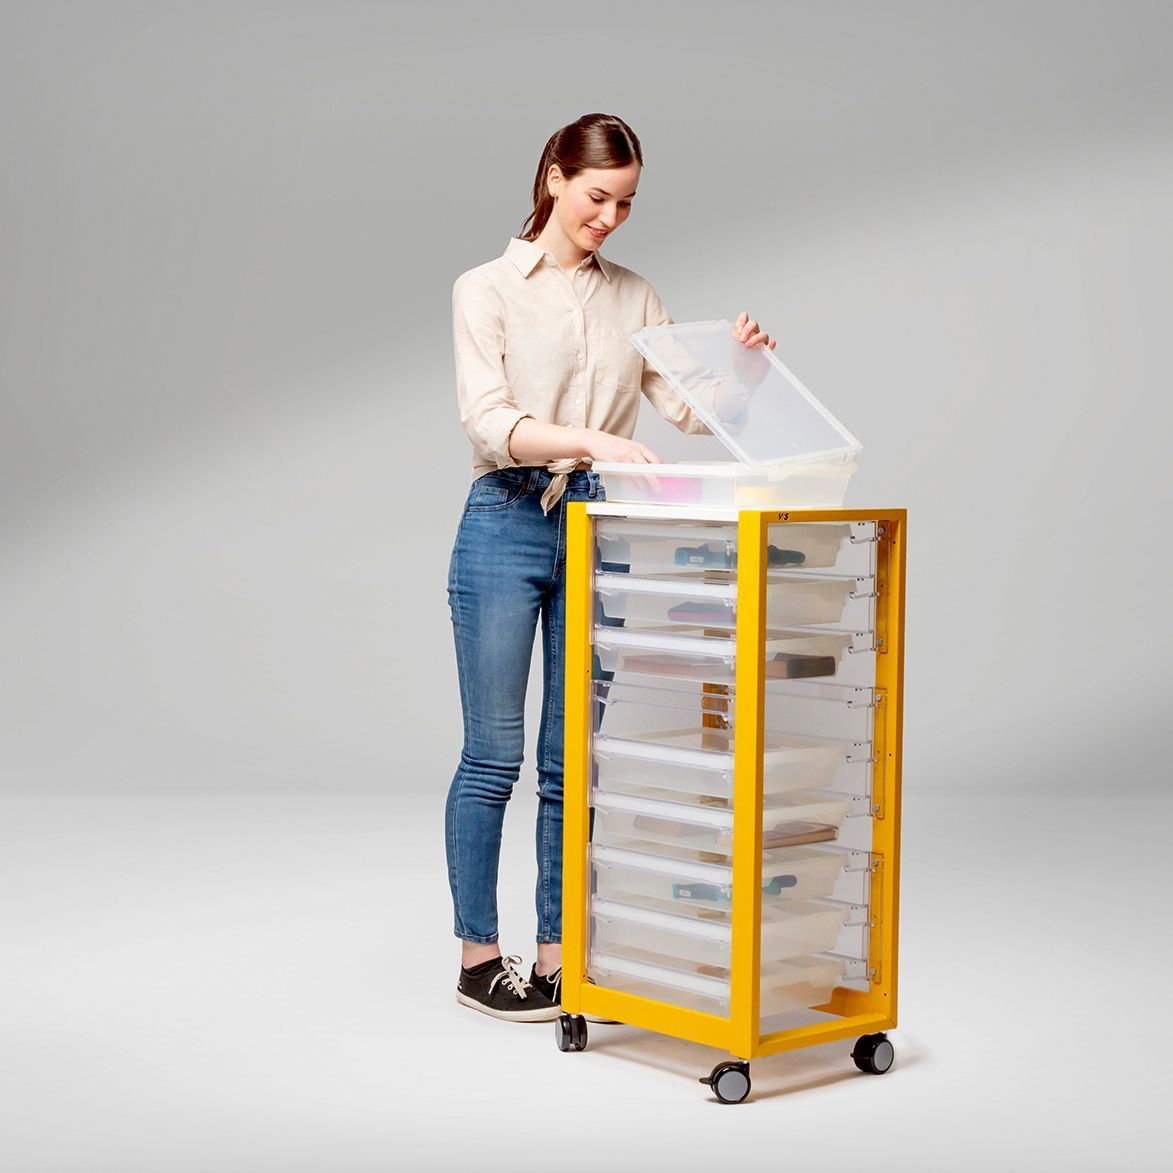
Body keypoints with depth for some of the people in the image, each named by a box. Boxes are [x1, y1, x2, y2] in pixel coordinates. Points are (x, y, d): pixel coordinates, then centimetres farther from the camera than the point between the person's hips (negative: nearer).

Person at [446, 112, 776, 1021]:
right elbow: (488, 422, -16)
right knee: (493, 756, 0)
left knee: (575, 760, 7)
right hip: (508, 524, -4)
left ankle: (559, 954, 16)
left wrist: (739, 360, -16)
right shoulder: (487, 290, -3)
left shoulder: (635, 298, 11)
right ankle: (478, 956, 12)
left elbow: (690, 407, 4)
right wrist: (590, 439, -30)